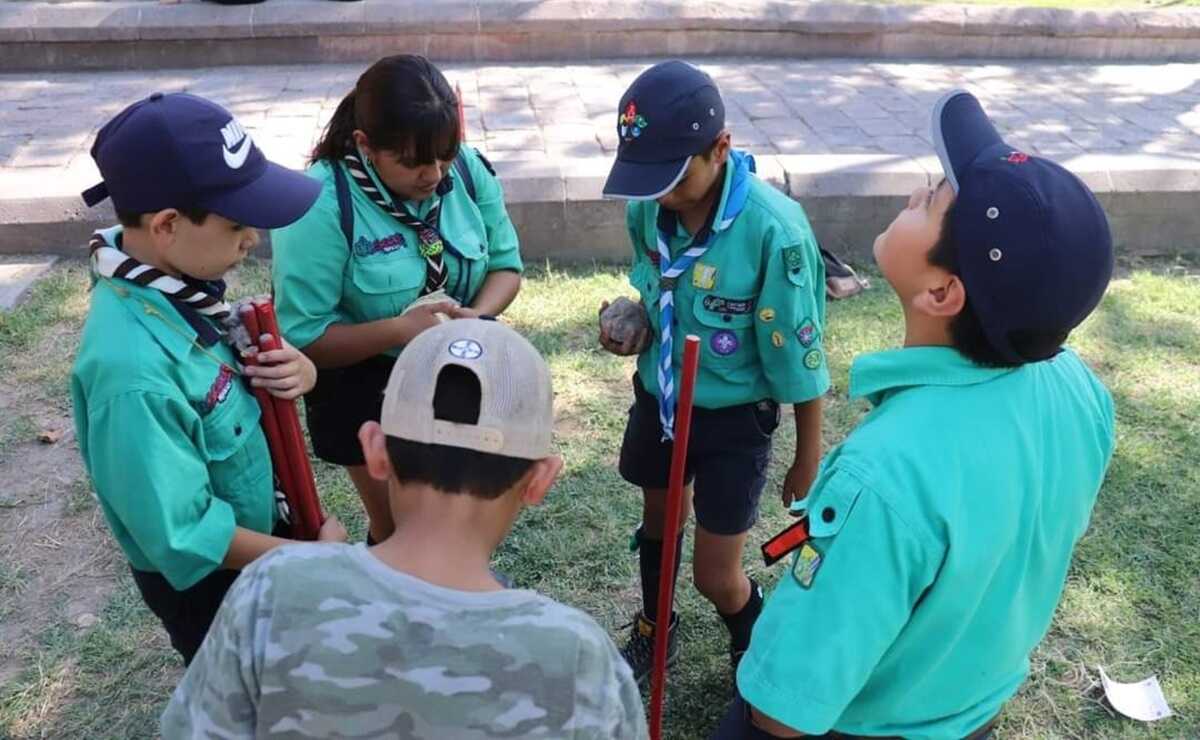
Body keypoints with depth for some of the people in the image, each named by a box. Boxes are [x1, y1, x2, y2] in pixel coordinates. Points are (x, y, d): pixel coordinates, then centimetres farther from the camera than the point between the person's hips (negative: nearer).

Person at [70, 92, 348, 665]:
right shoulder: (131, 369, -37)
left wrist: (291, 371, -19)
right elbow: (183, 536, -31)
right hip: (207, 579, -7)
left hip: (254, 532, 7)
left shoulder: (176, 280, -13)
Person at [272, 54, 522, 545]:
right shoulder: (320, 206, -27)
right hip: (364, 390, -4)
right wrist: (400, 328, -36)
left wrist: (478, 315, -23)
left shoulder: (468, 170, -14)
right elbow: (301, 336, -25)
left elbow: (505, 262, -2)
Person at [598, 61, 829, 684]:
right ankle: (654, 632, 56)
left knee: (715, 574, 6)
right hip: (658, 396, 5)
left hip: (734, 414, -5)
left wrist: (808, 458, -8)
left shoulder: (773, 229, -30)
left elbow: (800, 356, -19)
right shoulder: (647, 208, -14)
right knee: (659, 520, 27)